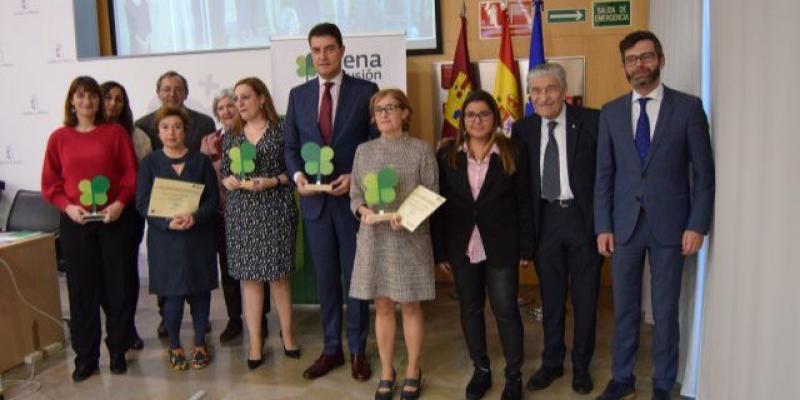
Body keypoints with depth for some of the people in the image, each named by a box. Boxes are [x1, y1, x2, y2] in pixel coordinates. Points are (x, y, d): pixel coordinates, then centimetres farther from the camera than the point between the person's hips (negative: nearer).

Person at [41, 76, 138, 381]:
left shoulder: (116, 132, 2)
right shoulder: (59, 138, 5)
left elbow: (131, 174, 0)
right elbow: (50, 183, 5)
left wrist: (120, 203, -14)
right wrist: (67, 207, -10)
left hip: (113, 220, -1)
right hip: (74, 223, 1)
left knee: (116, 286, 4)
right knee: (82, 289, 4)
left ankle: (118, 351, 17)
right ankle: (85, 356, 15)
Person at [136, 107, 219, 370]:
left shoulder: (200, 161, 3)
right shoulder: (150, 163, 2)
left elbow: (213, 198, 1)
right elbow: (142, 203, -3)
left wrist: (195, 217, -18)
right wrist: (168, 222, -18)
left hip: (198, 237, 1)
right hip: (165, 238, -1)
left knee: (200, 290, 6)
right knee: (173, 294, 0)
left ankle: (200, 343, 23)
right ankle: (174, 346, 20)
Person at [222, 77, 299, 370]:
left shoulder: (281, 131, 0)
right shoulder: (231, 137, 11)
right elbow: (224, 175, 12)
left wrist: (271, 181, -16)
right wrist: (231, 181, -9)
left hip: (275, 210, -3)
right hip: (241, 212, 3)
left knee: (278, 274, 3)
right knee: (249, 276, 4)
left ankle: (287, 336, 17)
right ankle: (255, 343, 11)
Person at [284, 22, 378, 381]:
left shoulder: (366, 91, -2)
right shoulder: (298, 95, 8)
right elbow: (291, 146, 10)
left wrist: (356, 177, -15)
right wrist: (297, 174, -9)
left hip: (354, 198, -3)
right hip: (315, 200, 3)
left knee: (356, 278, 7)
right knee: (325, 279, 12)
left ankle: (358, 350, 21)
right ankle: (331, 349, 25)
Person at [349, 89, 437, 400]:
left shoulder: (421, 150, -3)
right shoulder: (363, 151, 6)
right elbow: (354, 196, 8)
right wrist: (363, 210, -14)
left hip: (410, 238, -2)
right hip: (374, 237, 2)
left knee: (410, 306, 8)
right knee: (383, 307, 10)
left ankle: (413, 371, 25)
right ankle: (386, 372, 24)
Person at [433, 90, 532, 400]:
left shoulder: (514, 154, -2)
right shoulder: (447, 155, 1)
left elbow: (524, 204, -1)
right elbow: (439, 206, 2)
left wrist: (525, 249, -3)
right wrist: (440, 251, -1)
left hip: (501, 247, -2)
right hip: (462, 248, 2)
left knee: (506, 310, 2)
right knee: (470, 309, 12)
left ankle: (514, 375, 19)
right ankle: (481, 369, 29)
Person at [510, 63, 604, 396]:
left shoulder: (591, 121, -8)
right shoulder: (523, 129, 2)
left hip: (583, 217, -2)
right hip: (545, 219, 3)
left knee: (585, 297, 10)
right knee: (551, 297, 14)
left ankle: (581, 365, 29)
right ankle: (552, 362, 31)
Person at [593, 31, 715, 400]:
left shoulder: (688, 107, -2)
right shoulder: (610, 112, 5)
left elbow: (703, 172, -2)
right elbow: (604, 175, 5)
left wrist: (698, 225, -7)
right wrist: (603, 226, 0)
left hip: (669, 224, -2)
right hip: (624, 224, 2)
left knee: (666, 310, 9)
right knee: (624, 308, 12)